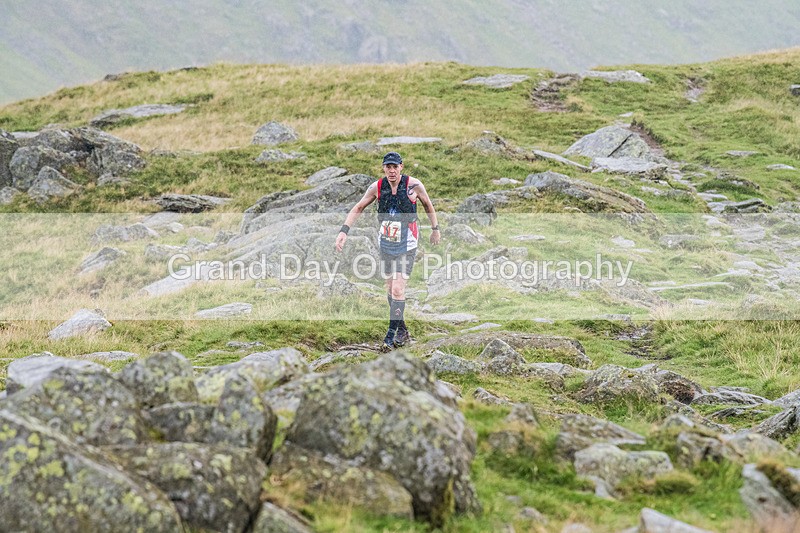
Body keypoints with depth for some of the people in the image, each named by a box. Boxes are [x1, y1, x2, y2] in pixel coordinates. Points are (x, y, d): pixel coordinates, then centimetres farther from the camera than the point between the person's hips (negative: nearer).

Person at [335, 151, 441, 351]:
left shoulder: (413, 185, -13)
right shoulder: (377, 187, -7)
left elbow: (428, 205, 5)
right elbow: (357, 209, 1)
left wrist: (435, 229, 15)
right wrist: (344, 231, -11)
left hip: (406, 245, -4)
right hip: (386, 243, 4)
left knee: (398, 290, -13)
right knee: (390, 289, 12)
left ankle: (391, 334, -8)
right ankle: (403, 331, 26)